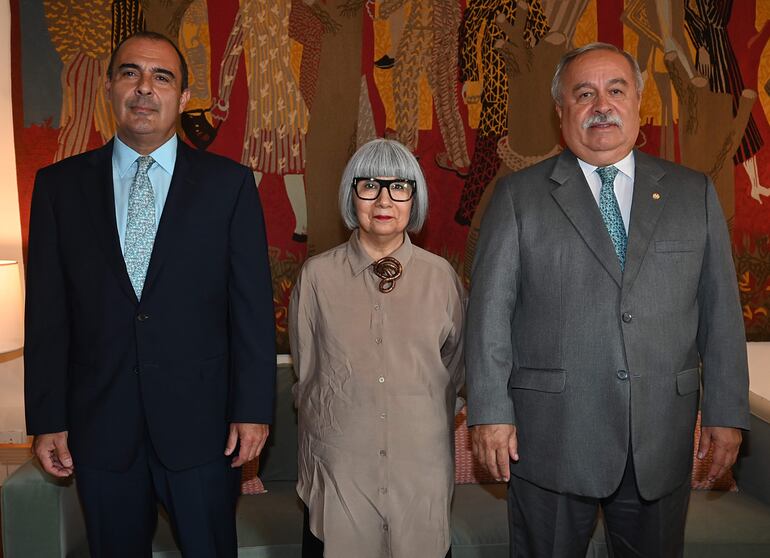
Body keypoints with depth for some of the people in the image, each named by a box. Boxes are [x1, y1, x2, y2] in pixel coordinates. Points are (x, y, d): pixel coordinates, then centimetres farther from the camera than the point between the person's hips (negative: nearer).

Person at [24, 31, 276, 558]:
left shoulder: (229, 183, -3)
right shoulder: (59, 184, 2)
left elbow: (252, 304, -4)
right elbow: (47, 312, 2)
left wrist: (253, 408, -6)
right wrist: (47, 419, 1)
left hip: (201, 419, -1)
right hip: (99, 425, 2)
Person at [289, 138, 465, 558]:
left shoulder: (441, 276, -2)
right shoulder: (316, 275, -4)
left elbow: (455, 368, 10)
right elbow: (305, 371, 7)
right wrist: (335, 420, 11)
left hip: (422, 472, 1)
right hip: (337, 468, 0)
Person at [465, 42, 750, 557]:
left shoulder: (694, 193, 8)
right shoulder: (519, 196, 1)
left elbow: (721, 311, 7)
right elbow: (490, 307, -4)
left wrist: (726, 413, 3)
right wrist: (490, 412, -9)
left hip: (661, 440, 2)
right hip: (549, 437, -2)